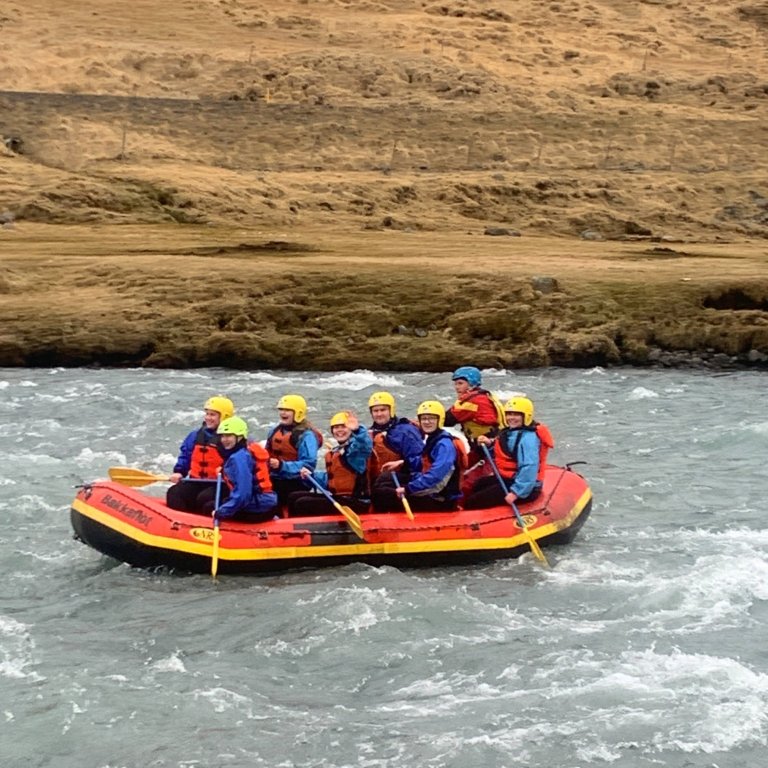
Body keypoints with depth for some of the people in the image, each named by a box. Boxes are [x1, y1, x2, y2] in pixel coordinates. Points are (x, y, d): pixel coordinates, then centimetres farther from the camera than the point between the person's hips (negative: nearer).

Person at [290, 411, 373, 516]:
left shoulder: (357, 448, -10)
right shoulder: (333, 453, 20)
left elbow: (365, 444, -36)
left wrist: (357, 429, -56)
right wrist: (311, 475, 13)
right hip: (337, 498, 10)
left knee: (302, 504, -15)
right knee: (295, 497, 11)